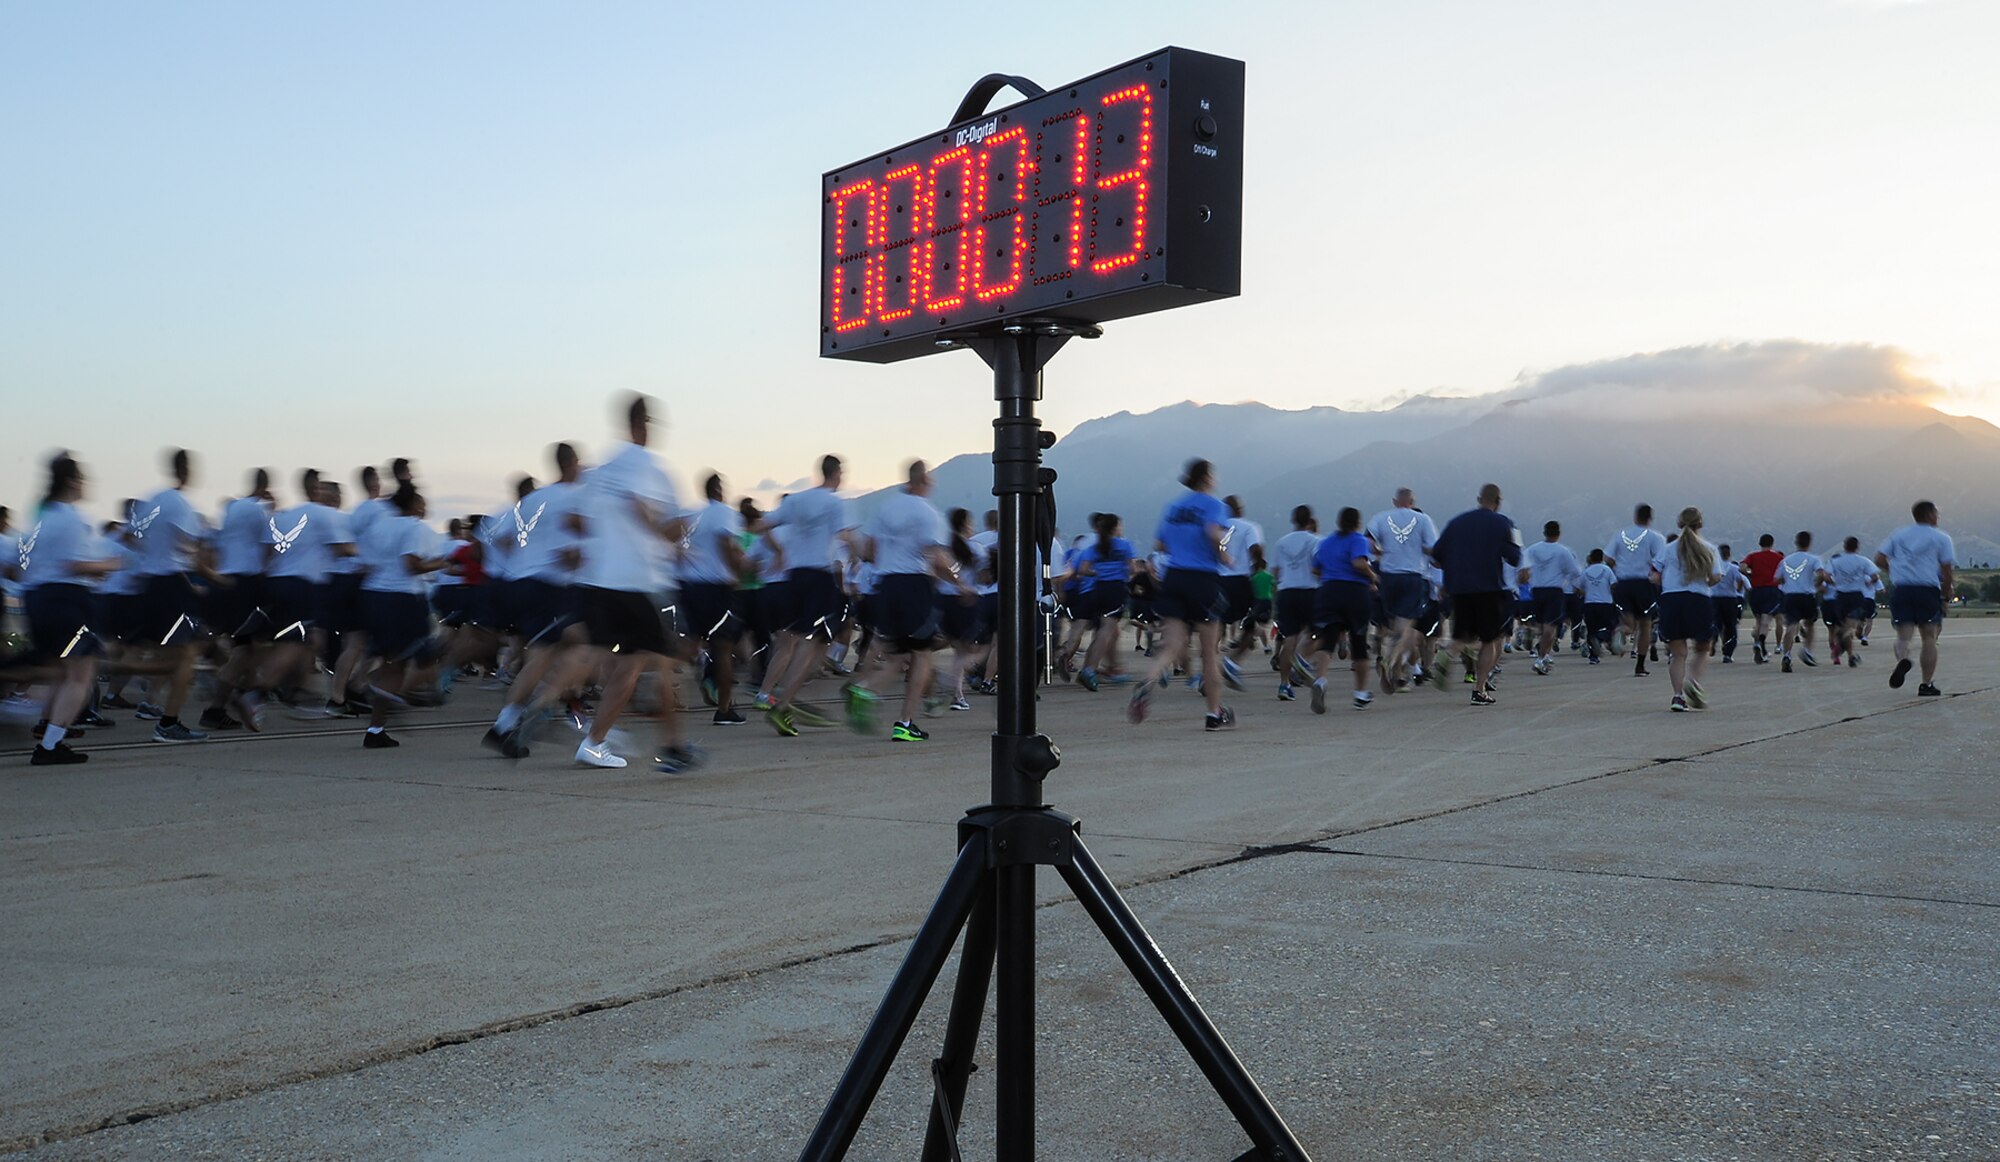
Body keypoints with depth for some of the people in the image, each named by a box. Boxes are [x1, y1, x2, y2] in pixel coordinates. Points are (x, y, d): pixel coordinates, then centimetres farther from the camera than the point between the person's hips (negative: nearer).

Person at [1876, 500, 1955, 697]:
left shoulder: (1898, 534, 14)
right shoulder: (1941, 537, 5)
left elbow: (1879, 559, 6)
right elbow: (1947, 570, -2)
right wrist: (1945, 595, 9)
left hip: (1900, 590, 2)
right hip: (1928, 590, -2)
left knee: (1903, 634, 3)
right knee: (1929, 636, 6)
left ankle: (1903, 659, -32)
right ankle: (1926, 684, 3)